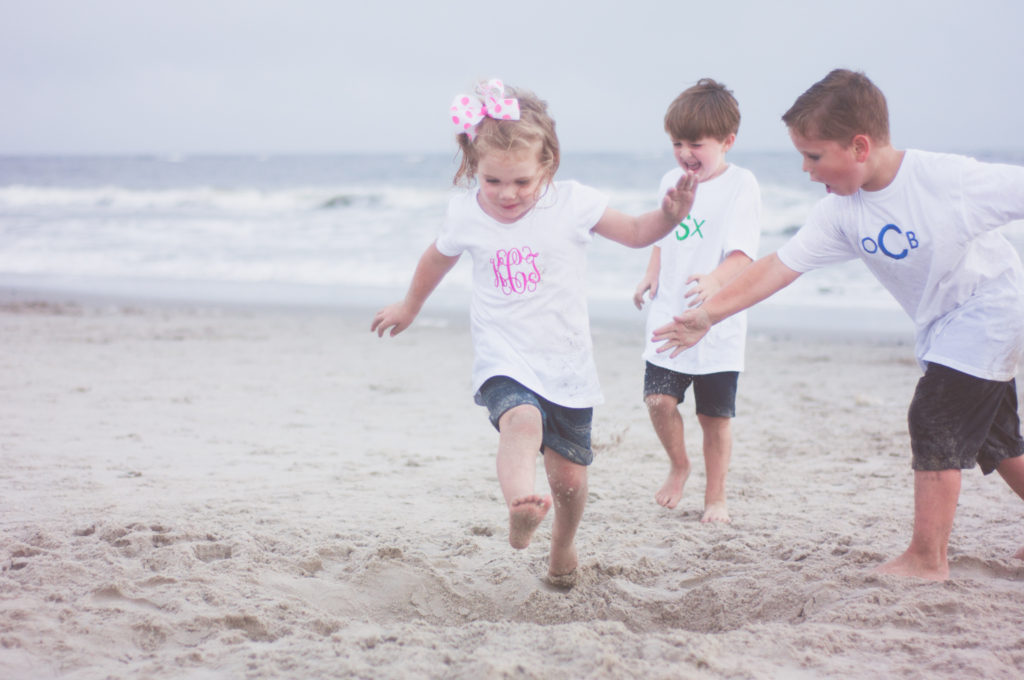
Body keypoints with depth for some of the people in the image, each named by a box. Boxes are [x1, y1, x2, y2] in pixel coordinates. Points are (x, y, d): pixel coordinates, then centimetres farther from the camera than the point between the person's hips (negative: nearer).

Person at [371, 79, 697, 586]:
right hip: (503, 362, -1)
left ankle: (563, 545, 38)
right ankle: (519, 508, -59)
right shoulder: (465, 213, -4)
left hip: (566, 364, 1)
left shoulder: (572, 203, -8)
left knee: (569, 476, 8)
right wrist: (409, 307, 33)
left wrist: (671, 214, -18)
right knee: (521, 420, -35)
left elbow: (636, 233, 3)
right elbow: (438, 259, 18)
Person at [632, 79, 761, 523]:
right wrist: (651, 276, 5)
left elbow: (742, 253, -18)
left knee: (715, 416, 3)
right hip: (668, 318, 4)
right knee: (659, 400, -7)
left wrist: (715, 279, -37)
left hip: (716, 324, -4)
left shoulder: (740, 186, -10)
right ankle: (678, 466, 21)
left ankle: (715, 496, 20)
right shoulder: (671, 181, 9)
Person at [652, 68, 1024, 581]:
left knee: (934, 417, -13)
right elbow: (779, 266, -10)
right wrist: (709, 314, -14)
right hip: (941, 326, 7)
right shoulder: (840, 213, -11)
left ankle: (926, 559, -4)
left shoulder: (947, 179, -29)